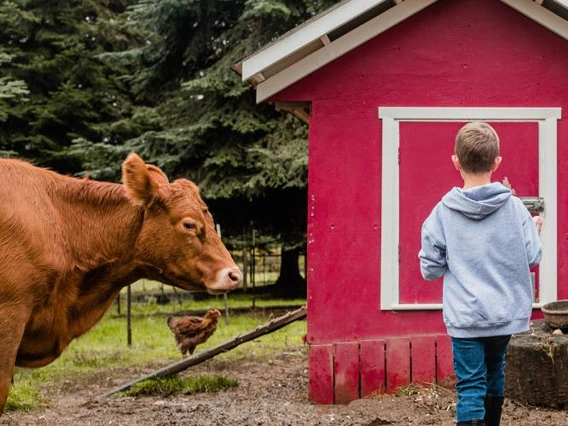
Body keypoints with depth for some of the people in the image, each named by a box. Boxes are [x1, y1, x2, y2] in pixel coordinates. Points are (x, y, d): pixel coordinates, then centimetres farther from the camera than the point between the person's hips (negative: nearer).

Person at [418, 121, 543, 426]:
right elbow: (532, 259, -1)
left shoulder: (443, 213, -9)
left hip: (464, 317, -3)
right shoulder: (514, 208, -6)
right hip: (506, 313, 3)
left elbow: (430, 269, -3)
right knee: (494, 372, 24)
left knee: (471, 386, -4)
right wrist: (535, 230, 18)